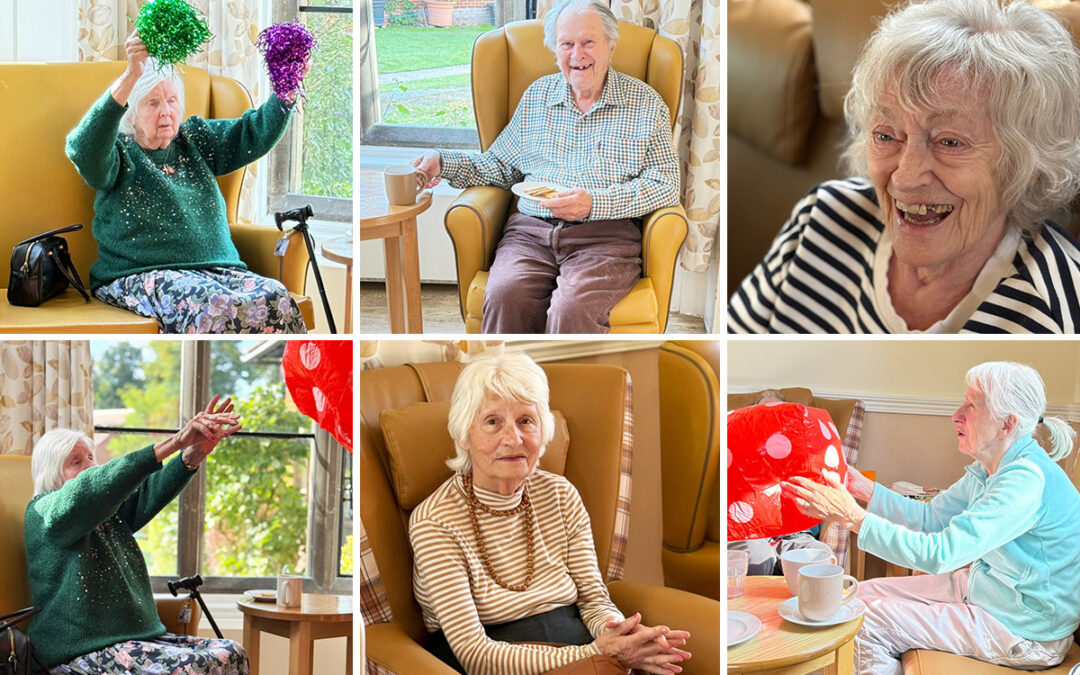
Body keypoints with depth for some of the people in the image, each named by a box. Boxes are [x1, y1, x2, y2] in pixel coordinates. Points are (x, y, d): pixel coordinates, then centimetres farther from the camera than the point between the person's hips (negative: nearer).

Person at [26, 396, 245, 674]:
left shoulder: (110, 515, 17)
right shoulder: (44, 512, -4)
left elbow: (150, 491, -3)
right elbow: (93, 488, -24)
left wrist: (194, 453, -24)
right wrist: (173, 442, -30)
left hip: (140, 638, 8)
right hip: (82, 650, -8)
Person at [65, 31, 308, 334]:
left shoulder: (195, 141, 20)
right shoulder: (119, 153, 3)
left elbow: (255, 133, 11)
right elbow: (84, 150, -20)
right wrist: (130, 76, -33)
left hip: (216, 270, 5)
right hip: (140, 274, -5)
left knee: (275, 298, -28)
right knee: (217, 307, -37)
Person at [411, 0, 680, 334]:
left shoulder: (645, 103, 9)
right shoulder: (537, 96, 20)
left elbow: (665, 184, 0)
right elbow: (499, 166, 25)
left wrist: (594, 202, -13)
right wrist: (443, 162, 8)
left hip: (605, 234, -3)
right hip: (531, 230, 3)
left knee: (573, 308, -35)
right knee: (505, 296, -32)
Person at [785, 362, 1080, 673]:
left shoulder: (1027, 481, -30)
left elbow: (939, 553, -34)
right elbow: (929, 517, 12)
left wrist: (852, 516, -34)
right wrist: (862, 487, 1)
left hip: (1026, 632, -9)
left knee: (870, 625, -9)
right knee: (866, 593, 9)